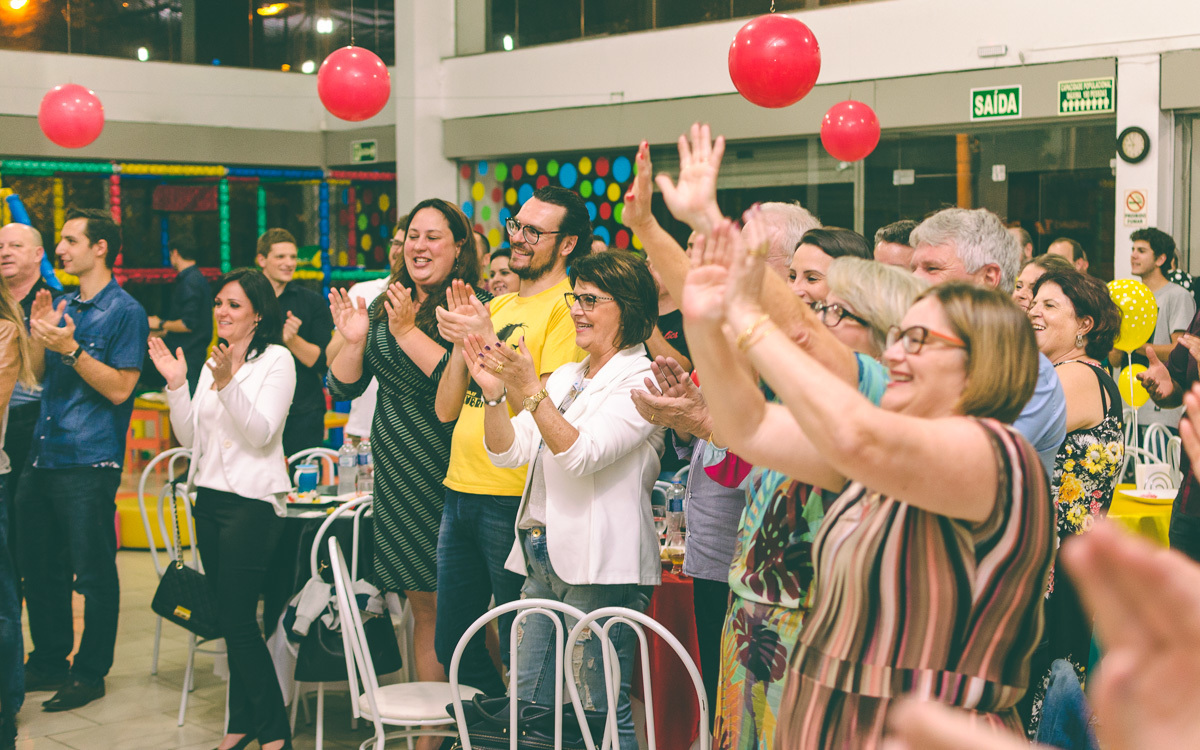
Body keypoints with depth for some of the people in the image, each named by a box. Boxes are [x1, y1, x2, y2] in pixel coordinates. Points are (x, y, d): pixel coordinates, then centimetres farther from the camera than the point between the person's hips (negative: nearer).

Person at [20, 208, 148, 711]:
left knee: (93, 574, 1)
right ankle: (49, 662, 28)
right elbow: (39, 376, 18)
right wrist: (38, 335, 1)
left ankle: (90, 674, 13)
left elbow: (119, 387, -14)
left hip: (89, 463, -8)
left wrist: (70, 347, -21)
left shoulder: (124, 311, -8)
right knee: (40, 568, 14)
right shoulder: (63, 305, 14)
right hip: (43, 456, 8)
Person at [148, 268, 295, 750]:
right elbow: (189, 437, 12)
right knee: (227, 619, 9)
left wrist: (227, 384, -25)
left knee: (238, 620, -8)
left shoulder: (277, 360, -6)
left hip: (252, 501, -7)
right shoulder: (213, 362, 14)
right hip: (210, 497, 7)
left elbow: (261, 433, -15)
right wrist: (176, 384, 0)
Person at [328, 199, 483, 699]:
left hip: (450, 470, -6)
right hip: (398, 470, 6)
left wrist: (407, 331, -18)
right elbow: (343, 387, 12)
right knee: (423, 602, 11)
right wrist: (354, 339, -5)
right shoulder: (384, 307, 12)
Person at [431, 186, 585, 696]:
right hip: (460, 489, 8)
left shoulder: (568, 308, -8)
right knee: (452, 645, 16)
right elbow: (447, 409, 11)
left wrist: (489, 342, -19)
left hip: (513, 499, -8)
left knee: (519, 653, 3)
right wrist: (461, 341, -3)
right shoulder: (494, 307, 15)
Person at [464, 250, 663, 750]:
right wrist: (493, 392, -5)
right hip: (542, 559, 8)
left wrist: (529, 391, -26)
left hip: (601, 567, -8)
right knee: (527, 706, 12)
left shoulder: (640, 381, -7)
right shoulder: (565, 377, 18)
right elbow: (509, 453, 11)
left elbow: (584, 455, -19)